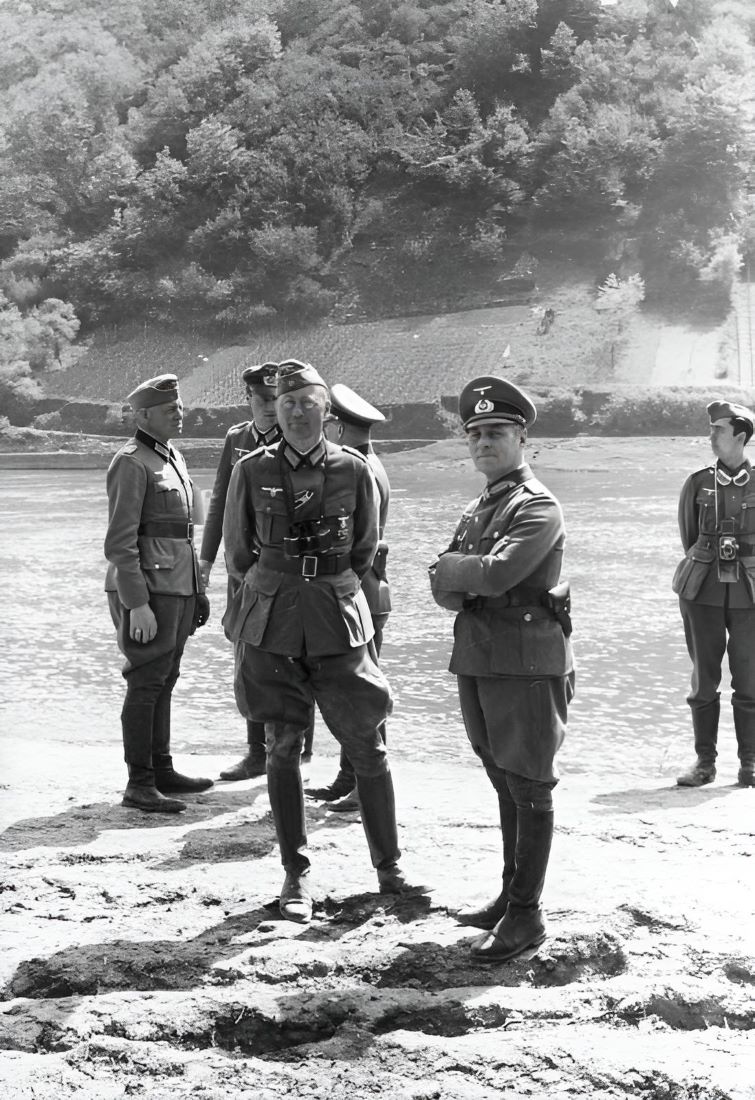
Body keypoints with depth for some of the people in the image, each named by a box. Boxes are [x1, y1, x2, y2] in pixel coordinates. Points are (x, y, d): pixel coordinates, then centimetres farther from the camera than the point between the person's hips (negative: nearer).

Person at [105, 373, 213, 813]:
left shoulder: (174, 458, 15)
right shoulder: (131, 464, -13)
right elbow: (120, 542, -17)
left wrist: (198, 591, 20)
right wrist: (137, 604, -22)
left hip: (178, 588, 9)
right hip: (147, 590, -9)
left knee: (165, 682, 14)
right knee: (146, 685, -4)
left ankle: (162, 769, 24)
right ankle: (139, 783, 2)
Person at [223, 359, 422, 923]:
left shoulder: (354, 470, -3)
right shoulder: (252, 471, -2)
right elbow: (238, 548, 11)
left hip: (337, 621, 0)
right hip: (272, 625, 0)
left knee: (368, 747, 3)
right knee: (283, 749, 5)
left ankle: (389, 866, 19)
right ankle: (297, 875, 17)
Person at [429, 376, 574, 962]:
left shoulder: (539, 507, -10)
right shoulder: (477, 509, 17)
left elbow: (497, 573, -23)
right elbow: (444, 591, 12)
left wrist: (452, 568, -5)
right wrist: (468, 582, -10)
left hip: (526, 663, -8)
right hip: (477, 660, 8)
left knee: (529, 789, -2)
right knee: (505, 785, 16)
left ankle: (526, 914, 4)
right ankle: (511, 896, 27)